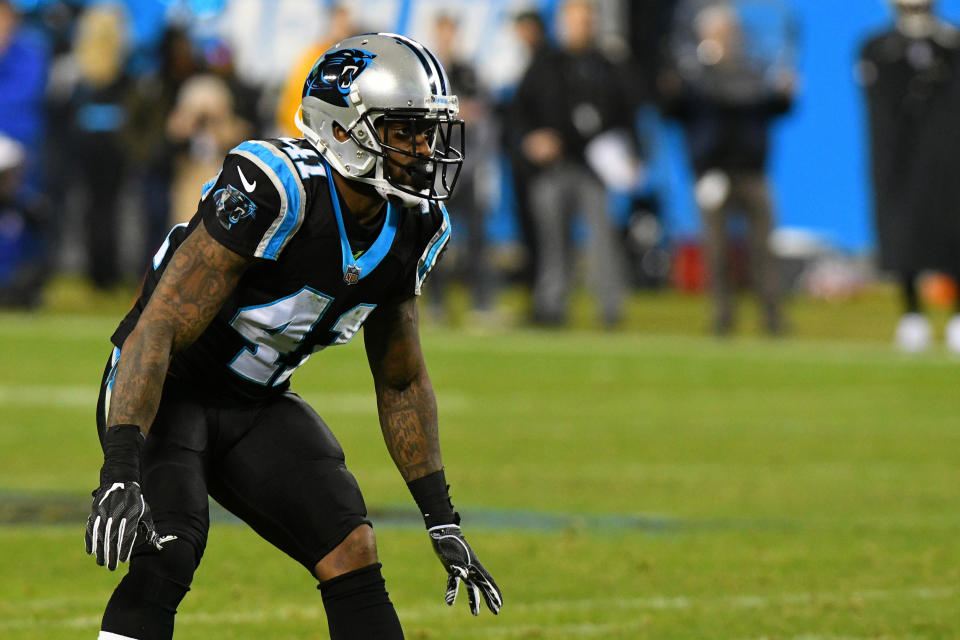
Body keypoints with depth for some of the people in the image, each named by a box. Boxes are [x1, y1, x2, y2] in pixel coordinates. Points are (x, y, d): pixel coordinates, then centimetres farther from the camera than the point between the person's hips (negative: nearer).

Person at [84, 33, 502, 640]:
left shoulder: (412, 231, -4)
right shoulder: (269, 193, -29)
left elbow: (402, 383, 12)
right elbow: (159, 330, -30)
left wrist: (441, 518, 9)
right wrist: (120, 470, -39)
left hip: (259, 407, 7)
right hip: (164, 391, -7)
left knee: (354, 557, -7)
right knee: (167, 556, -28)